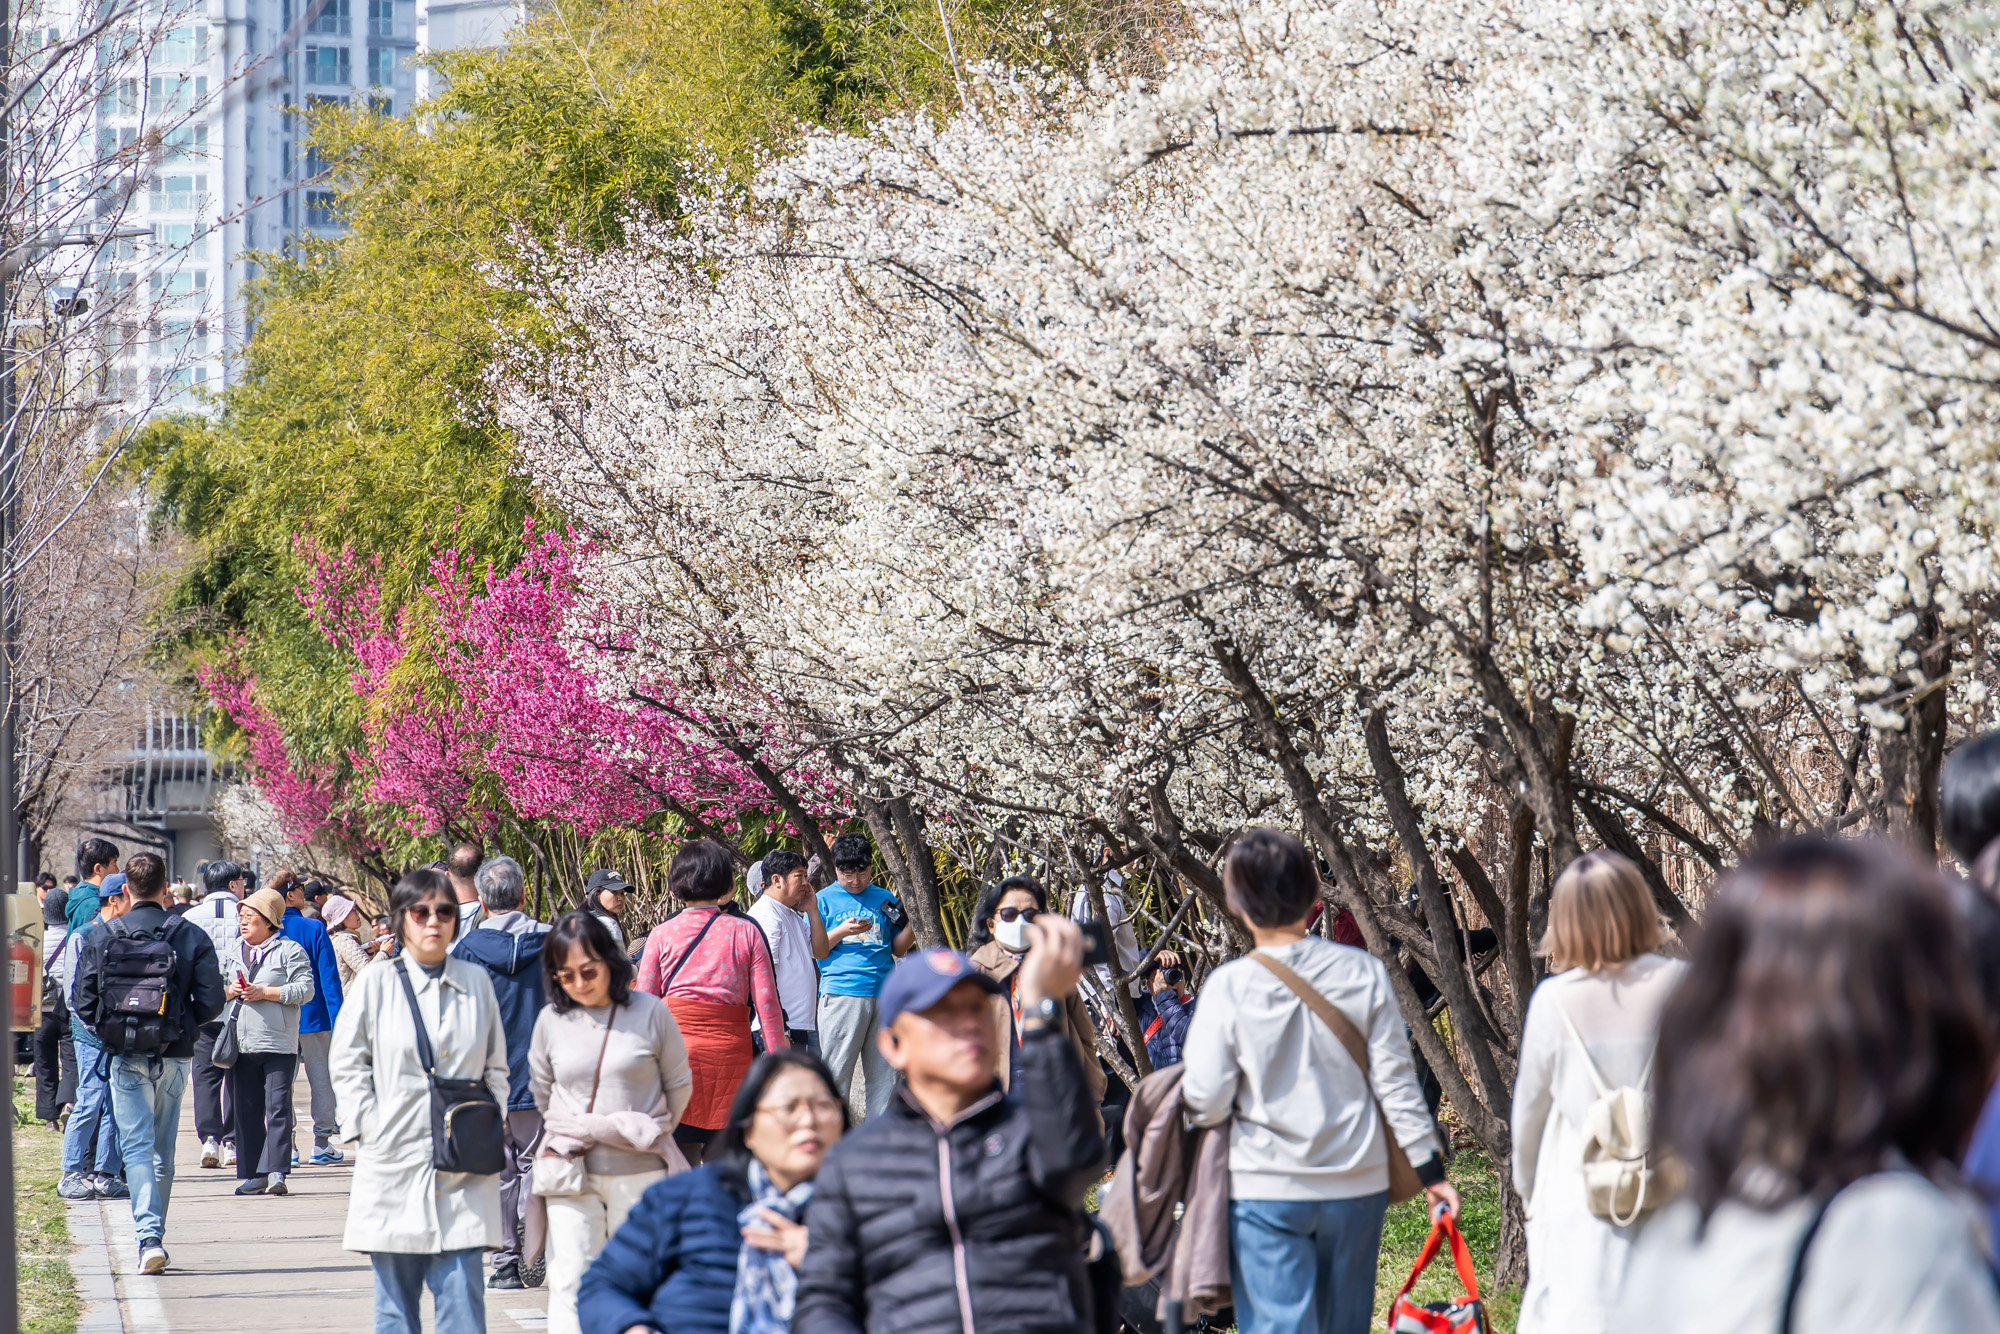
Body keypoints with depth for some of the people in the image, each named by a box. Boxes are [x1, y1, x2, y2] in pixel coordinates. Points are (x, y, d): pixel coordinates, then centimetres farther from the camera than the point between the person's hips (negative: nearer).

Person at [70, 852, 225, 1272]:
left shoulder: (101, 938, -3)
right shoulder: (192, 937, -3)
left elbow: (84, 1003, -3)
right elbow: (211, 1003, -6)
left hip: (126, 1058, -1)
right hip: (174, 1055, 1)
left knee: (137, 1147, -3)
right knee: (164, 1147, 15)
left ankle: (149, 1235, -19)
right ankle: (153, 1227, 24)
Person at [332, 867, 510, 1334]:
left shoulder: (477, 981, 9)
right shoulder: (376, 983, 3)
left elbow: (495, 1068, 14)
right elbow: (347, 1065, 5)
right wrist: (370, 1128, -4)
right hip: (393, 1163, -1)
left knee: (462, 1296, -6)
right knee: (395, 1296, 3)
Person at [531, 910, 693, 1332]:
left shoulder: (650, 1012, -3)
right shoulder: (551, 1021, 3)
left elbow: (679, 1084, 9)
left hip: (640, 1171, -1)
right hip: (572, 1172, 1)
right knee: (570, 1281, -4)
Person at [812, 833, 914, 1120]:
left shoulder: (884, 899, 17)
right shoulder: (824, 900, 8)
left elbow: (898, 949, 18)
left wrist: (911, 926, -1)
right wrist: (843, 931, -10)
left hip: (884, 993, 3)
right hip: (842, 993, -3)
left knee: (884, 1073, 4)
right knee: (836, 1072, -5)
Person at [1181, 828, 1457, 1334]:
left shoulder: (1229, 986, -10)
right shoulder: (1363, 973, -3)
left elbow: (1207, 1101, -10)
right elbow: (1395, 1079, -1)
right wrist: (1430, 1169, 6)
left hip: (1266, 1191, -3)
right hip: (1358, 1186, 3)